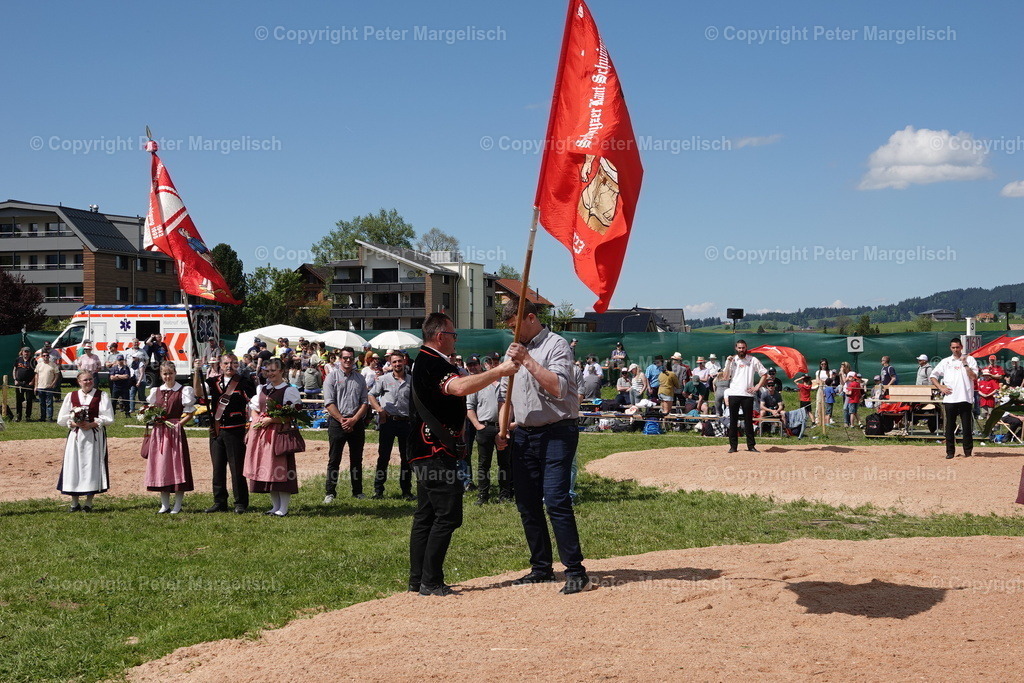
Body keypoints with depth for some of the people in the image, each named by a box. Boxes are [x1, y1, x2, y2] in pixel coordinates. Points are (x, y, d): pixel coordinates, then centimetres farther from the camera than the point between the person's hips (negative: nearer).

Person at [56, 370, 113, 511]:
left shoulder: (102, 396, 3)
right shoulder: (71, 396, 10)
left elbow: (108, 418, -4)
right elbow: (61, 419, 8)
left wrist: (92, 424, -16)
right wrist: (74, 423, -11)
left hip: (95, 435, -2)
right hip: (75, 435, 2)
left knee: (92, 466, -3)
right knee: (73, 466, 1)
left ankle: (88, 503, 5)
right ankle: (75, 503, 10)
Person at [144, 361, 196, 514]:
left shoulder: (183, 391, 0)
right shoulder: (155, 391, 14)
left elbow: (189, 413, -2)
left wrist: (178, 424, -14)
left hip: (175, 432, -5)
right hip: (158, 432, 5)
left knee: (177, 465, -3)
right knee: (160, 466, 5)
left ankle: (177, 505, 3)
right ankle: (165, 505, 13)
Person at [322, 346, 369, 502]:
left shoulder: (360, 378, 12)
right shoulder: (332, 377, 1)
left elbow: (365, 402, 7)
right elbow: (329, 403, -5)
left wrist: (353, 420, -7)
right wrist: (342, 420, -12)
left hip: (357, 423, 3)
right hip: (337, 423, -3)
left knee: (357, 459, 9)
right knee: (334, 459, -2)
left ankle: (357, 491, 16)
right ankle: (329, 493, 2)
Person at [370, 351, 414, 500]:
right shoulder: (384, 379, 5)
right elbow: (371, 395, 9)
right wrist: (379, 408, -8)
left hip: (406, 421, 2)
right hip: (388, 421, -2)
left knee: (407, 457, 5)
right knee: (383, 456, 0)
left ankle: (406, 491, 13)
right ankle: (378, 490, 7)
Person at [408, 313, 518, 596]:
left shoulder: (423, 362, 18)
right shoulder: (432, 364, -16)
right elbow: (460, 387, -34)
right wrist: (499, 371, -31)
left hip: (426, 452, 11)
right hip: (437, 453, -11)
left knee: (425, 515, 12)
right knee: (448, 515, -9)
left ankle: (417, 580, 17)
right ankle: (430, 581, -7)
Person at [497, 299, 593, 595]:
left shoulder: (556, 345, -6)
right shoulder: (515, 350, 18)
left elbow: (558, 388, -20)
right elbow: (508, 393, 24)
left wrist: (528, 361, -21)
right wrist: (503, 428, 11)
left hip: (556, 434, -7)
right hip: (523, 435, 8)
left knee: (555, 500, -16)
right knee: (527, 504, 7)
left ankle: (576, 572, -12)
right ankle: (541, 568, 18)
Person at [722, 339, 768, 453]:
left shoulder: (753, 360, 6)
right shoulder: (732, 360, 10)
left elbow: (764, 374, 8)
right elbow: (725, 377, 3)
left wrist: (757, 387, 0)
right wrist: (728, 363, -6)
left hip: (747, 394, -1)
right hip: (734, 394, 1)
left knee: (748, 421, 2)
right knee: (733, 421, 2)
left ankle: (751, 445, 7)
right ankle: (733, 446, 6)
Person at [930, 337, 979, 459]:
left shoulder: (969, 360, 6)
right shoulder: (945, 361, 13)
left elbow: (974, 377, -6)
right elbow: (933, 376, 16)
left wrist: (965, 364, -12)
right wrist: (940, 387, 3)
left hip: (965, 398, -2)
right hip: (950, 398, 2)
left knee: (967, 426, -1)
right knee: (950, 426, 4)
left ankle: (968, 451, 6)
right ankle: (950, 451, 9)